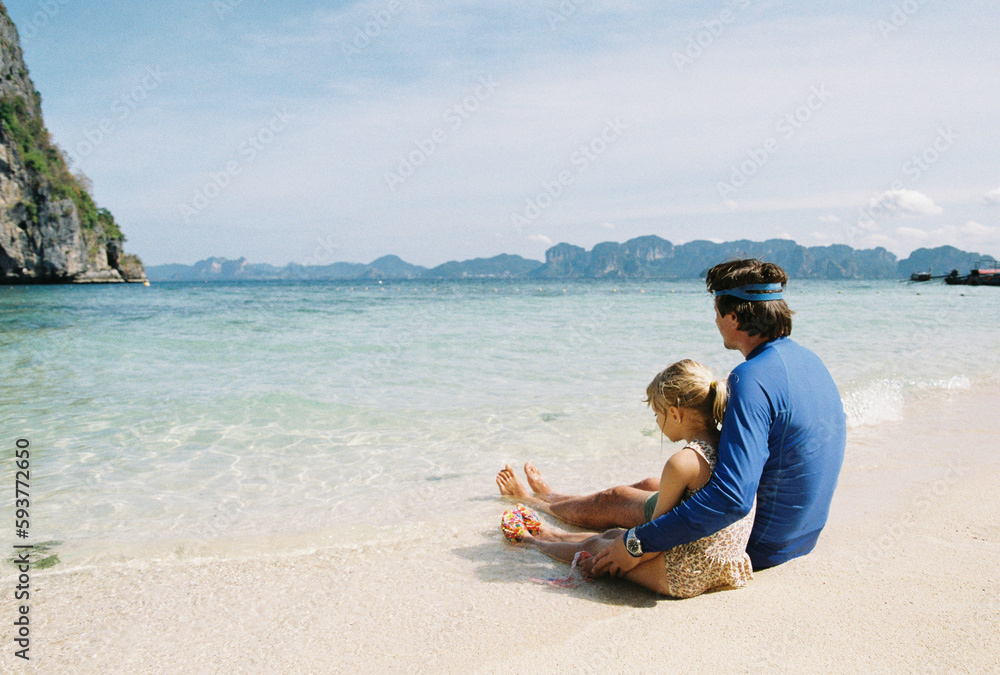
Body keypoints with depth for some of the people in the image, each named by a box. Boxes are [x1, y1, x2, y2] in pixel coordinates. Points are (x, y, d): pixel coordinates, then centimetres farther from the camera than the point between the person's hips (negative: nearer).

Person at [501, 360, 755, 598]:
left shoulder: (682, 463, -25)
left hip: (686, 578, -8)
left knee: (593, 546, 17)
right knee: (613, 535, 27)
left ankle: (531, 539, 46)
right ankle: (545, 532, 53)